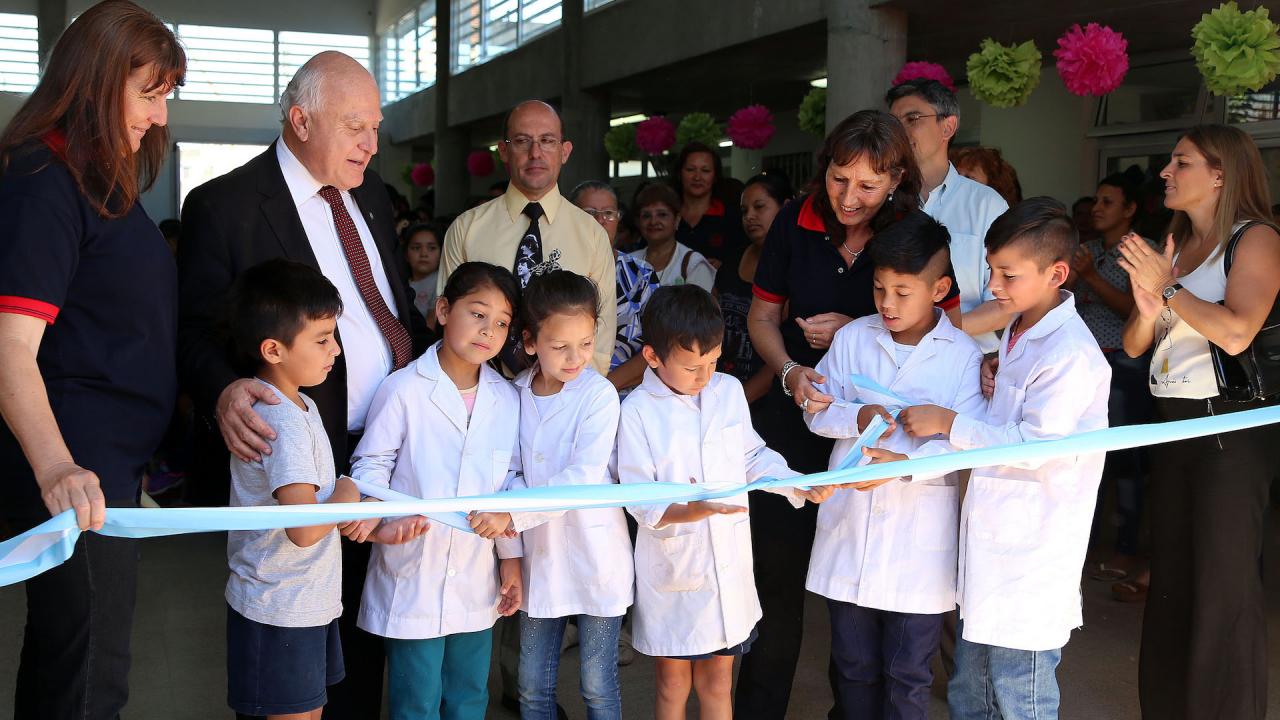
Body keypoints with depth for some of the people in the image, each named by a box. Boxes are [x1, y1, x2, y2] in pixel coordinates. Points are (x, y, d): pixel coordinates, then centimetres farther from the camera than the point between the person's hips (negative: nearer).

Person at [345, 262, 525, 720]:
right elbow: (372, 464, -8)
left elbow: (512, 477, 8)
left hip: (476, 579, 4)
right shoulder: (404, 389, -12)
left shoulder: (507, 400, 2)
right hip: (412, 576, -4)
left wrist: (511, 557, 8)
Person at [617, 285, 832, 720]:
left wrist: (801, 484, -4)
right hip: (674, 573, -4)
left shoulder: (729, 390, 0)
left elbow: (753, 457, 10)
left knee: (718, 683, 17)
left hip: (728, 566, 4)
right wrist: (691, 511, -33)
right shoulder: (637, 412, -15)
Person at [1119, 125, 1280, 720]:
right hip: (1172, 423, 8)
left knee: (1224, 587, -3)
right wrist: (1147, 306, -10)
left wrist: (1166, 288, -17)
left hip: (1229, 425, -7)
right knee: (1170, 579, 13)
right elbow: (1134, 346, 9)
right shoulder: (1171, 246, 13)